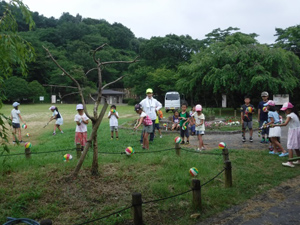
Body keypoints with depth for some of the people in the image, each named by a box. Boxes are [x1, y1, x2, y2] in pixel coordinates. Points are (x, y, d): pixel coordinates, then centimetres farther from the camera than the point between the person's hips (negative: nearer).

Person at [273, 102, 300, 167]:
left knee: (290, 146, -12)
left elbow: (285, 124, -28)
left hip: (293, 132, -10)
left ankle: (290, 162, -17)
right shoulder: (294, 114, 12)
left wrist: (276, 125, -28)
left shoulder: (290, 115, -16)